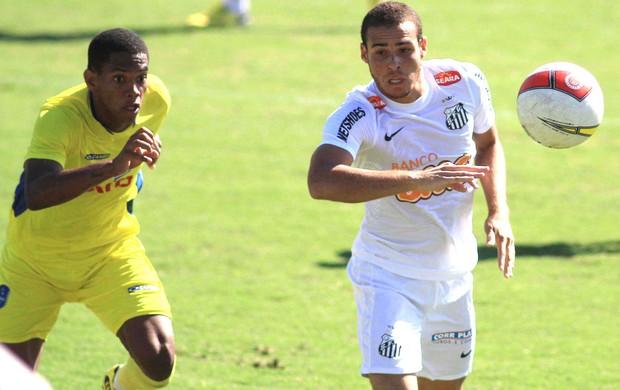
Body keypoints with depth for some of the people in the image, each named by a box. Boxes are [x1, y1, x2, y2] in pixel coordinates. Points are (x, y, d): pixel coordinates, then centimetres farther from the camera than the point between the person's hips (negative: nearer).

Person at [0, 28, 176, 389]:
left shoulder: (156, 100, -17)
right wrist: (113, 166, -61)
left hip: (113, 251, 3)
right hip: (36, 261, -3)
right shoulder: (59, 118, -33)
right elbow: (36, 194, -51)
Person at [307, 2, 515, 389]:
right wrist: (417, 178, -51)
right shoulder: (358, 115, -25)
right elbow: (321, 182, -45)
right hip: (387, 278, -5)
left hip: (454, 276, 5)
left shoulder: (466, 82, -10)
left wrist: (498, 211, -5)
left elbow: (488, 144, 12)